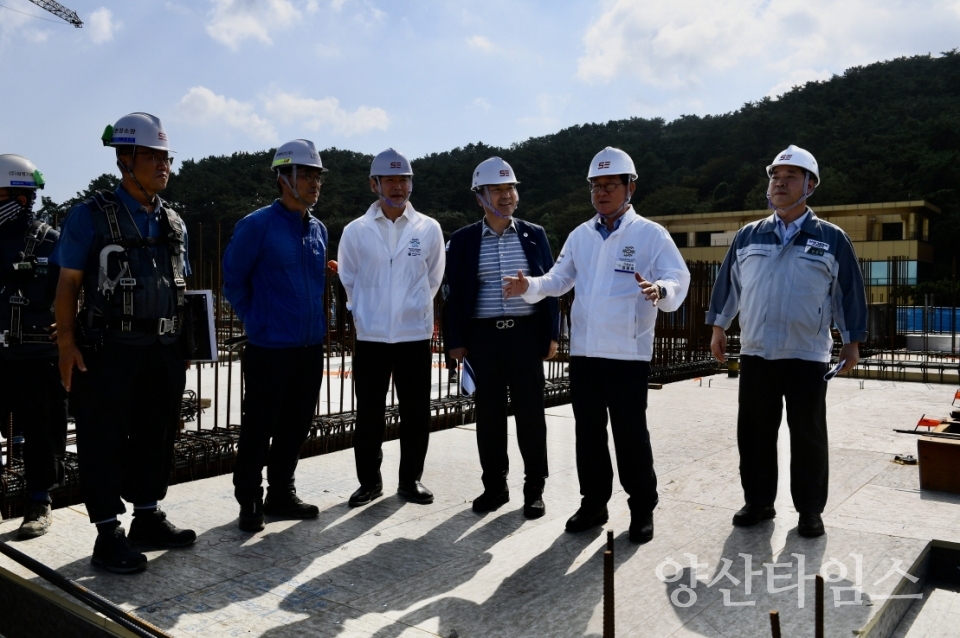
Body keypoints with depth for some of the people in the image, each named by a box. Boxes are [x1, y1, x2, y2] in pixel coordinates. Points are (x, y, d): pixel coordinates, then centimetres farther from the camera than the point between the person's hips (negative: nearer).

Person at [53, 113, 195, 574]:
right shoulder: (91, 216, -4)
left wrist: (185, 342, 12)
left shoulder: (173, 223, 11)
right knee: (104, 442, 2)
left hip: (163, 351, 6)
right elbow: (68, 283, -5)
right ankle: (108, 533, 14)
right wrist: (66, 343, -11)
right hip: (108, 351, -5)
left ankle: (148, 516, 29)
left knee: (156, 436, 13)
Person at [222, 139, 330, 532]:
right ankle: (249, 503, 18)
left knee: (296, 426, 14)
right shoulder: (257, 226, -9)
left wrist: (316, 321, 14)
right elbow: (233, 279, -2)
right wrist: (255, 322, 0)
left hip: (311, 347, 6)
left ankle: (281, 495, 29)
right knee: (259, 429, 3)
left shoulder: (319, 230, 9)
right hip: (270, 348, -6)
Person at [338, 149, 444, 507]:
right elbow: (348, 279, 11)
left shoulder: (429, 229, 1)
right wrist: (364, 311, 12)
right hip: (370, 336, 0)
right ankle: (369, 481, 22)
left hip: (415, 335, 0)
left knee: (416, 413, 6)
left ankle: (410, 480, 22)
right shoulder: (356, 231, 1)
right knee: (369, 414, 7)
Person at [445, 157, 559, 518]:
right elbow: (456, 294, 3)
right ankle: (494, 486, 22)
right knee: (489, 414, 7)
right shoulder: (463, 240, 3)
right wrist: (456, 340, -1)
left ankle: (534, 489, 18)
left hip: (526, 333, 0)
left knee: (530, 412, 5)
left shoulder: (534, 235, 6)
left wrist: (551, 334, 2)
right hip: (484, 336, 0)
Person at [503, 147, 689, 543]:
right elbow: (560, 279, 14)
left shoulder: (650, 234, -3)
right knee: (588, 432, 12)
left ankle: (642, 508, 20)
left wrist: (659, 290, -34)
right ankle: (593, 502, 27)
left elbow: (678, 279, -12)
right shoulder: (580, 235, 13)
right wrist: (529, 287, -5)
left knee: (630, 434, 2)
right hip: (583, 350, 5)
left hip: (628, 351, -5)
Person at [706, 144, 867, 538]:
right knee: (754, 433, 9)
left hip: (807, 357, -2)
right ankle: (758, 502, 24)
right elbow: (728, 284, 12)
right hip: (755, 354, 3)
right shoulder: (748, 236, 7)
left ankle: (810, 510, 20)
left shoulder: (832, 239, 1)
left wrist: (851, 342, 3)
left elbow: (849, 293, 4)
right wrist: (718, 328, 9)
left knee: (808, 435, 7)